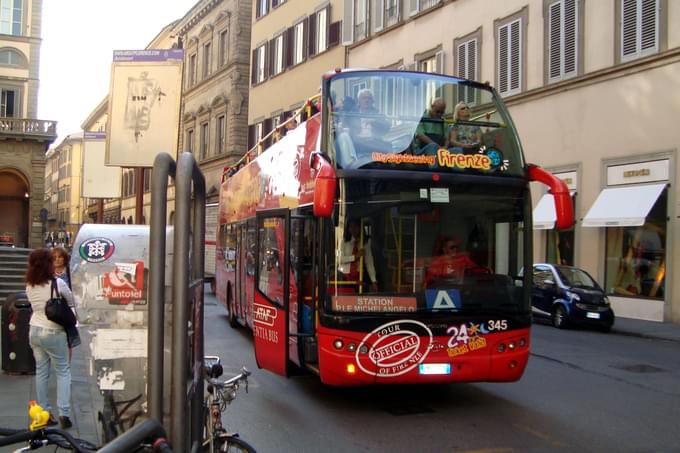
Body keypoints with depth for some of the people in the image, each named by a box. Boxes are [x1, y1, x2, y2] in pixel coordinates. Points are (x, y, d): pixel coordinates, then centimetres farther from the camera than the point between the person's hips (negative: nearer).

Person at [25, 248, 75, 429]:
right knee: (63, 371, 5)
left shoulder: (29, 286, 1)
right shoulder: (58, 283, -15)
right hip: (53, 333, -5)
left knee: (41, 372, 12)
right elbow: (71, 302, -2)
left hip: (34, 331, 5)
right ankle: (64, 413, -1)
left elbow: (34, 304, 9)